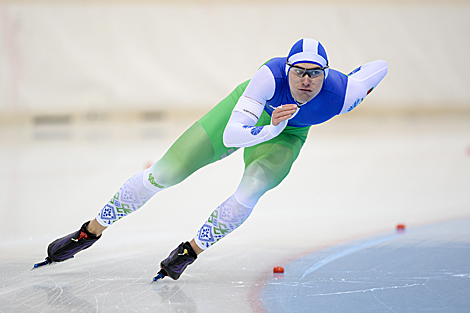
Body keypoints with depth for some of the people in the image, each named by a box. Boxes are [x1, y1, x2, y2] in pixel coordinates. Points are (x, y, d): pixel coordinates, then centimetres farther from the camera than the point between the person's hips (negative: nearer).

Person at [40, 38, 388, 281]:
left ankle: (190, 251, -9)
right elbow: (230, 135, -41)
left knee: (252, 189, -31)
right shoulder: (271, 75, -40)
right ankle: (91, 231, 12)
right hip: (247, 112, -1)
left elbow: (380, 67, -13)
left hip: (288, 135, 1)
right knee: (167, 171, -5)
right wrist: (270, 126, -58)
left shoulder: (340, 92, -35)